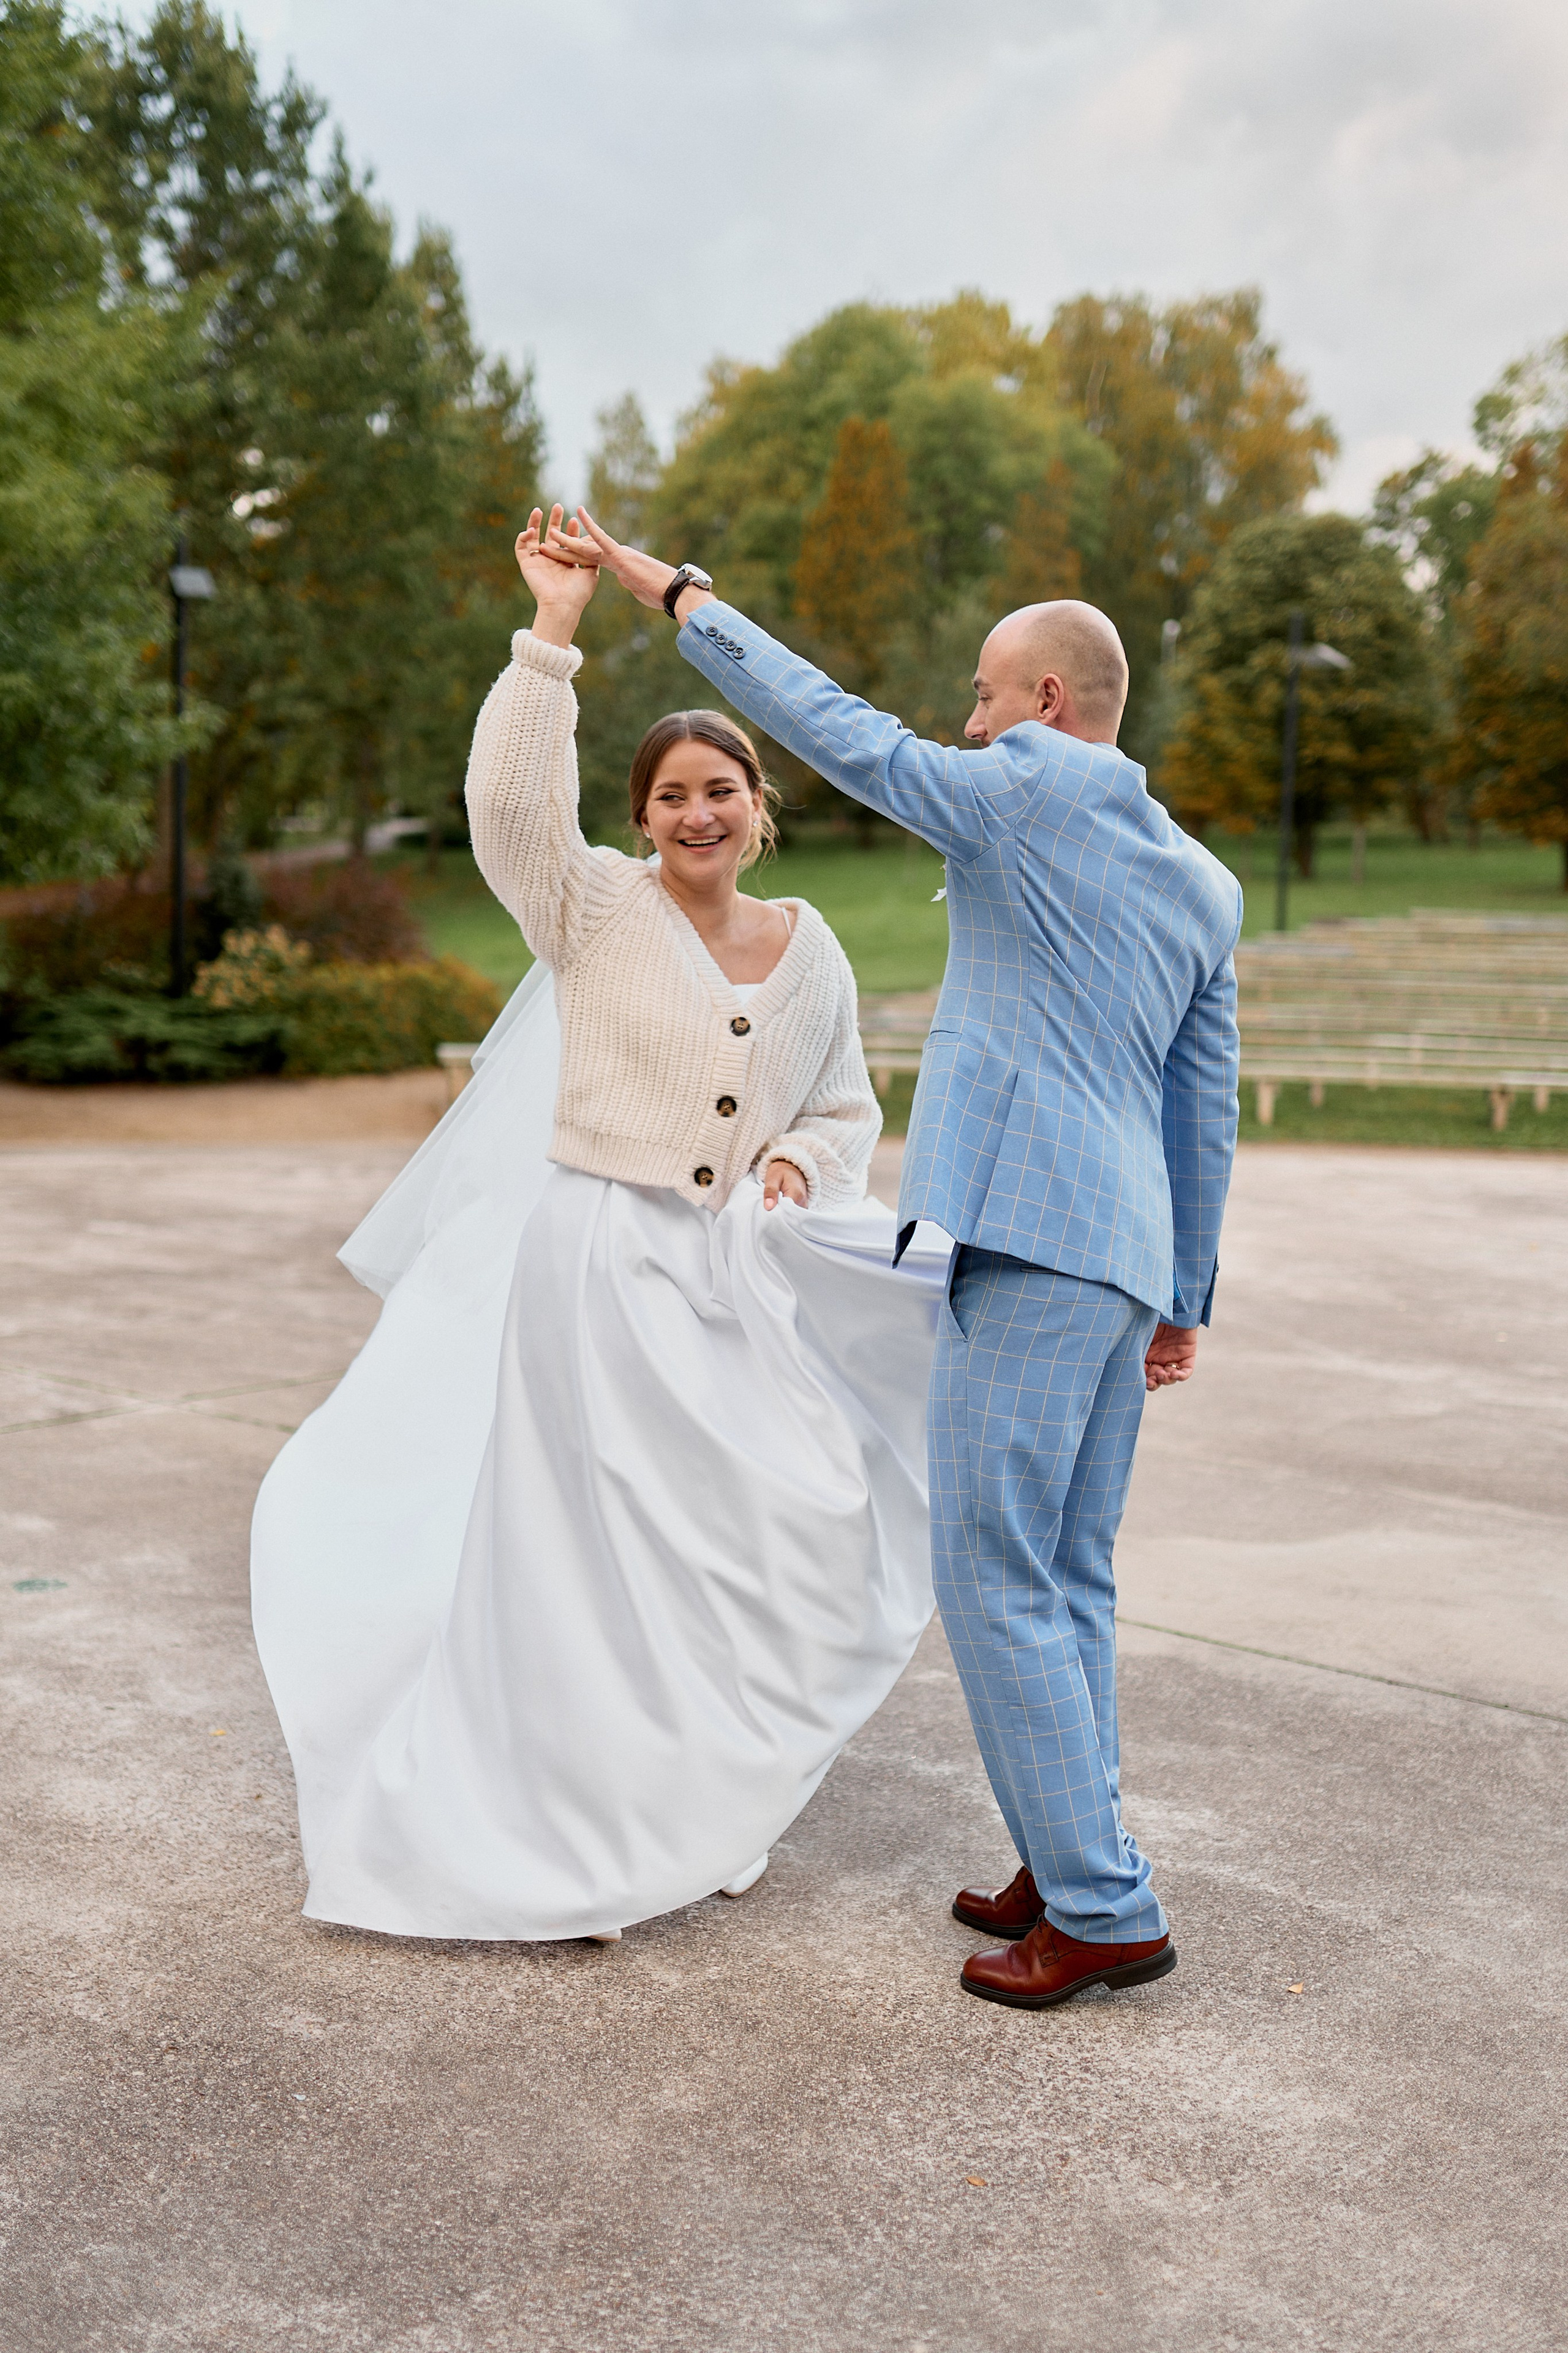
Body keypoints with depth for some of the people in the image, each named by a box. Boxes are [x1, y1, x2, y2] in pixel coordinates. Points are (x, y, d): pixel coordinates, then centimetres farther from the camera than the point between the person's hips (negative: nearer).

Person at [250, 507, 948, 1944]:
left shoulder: (810, 948, 10)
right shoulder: (596, 909, -3)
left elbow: (847, 1104, 20)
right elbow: (513, 804, -23)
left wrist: (801, 1159, -1)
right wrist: (553, 635, -27)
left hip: (741, 1285, 5)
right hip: (601, 1267, -5)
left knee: (800, 1535, 3)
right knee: (590, 1553, -1)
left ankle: (703, 1809, 27)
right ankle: (562, 1844, 17)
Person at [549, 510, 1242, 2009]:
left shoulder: (1029, 793, -5)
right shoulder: (1206, 884, 16)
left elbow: (831, 726, -1)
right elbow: (1207, 1111, 18)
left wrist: (660, 583, 9)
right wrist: (1185, 1294, 24)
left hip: (1025, 1246, -9)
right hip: (1126, 1258, 9)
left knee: (996, 1579, -3)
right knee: (1068, 1583, 15)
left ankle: (1102, 1911, 2)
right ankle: (1069, 1870, 23)